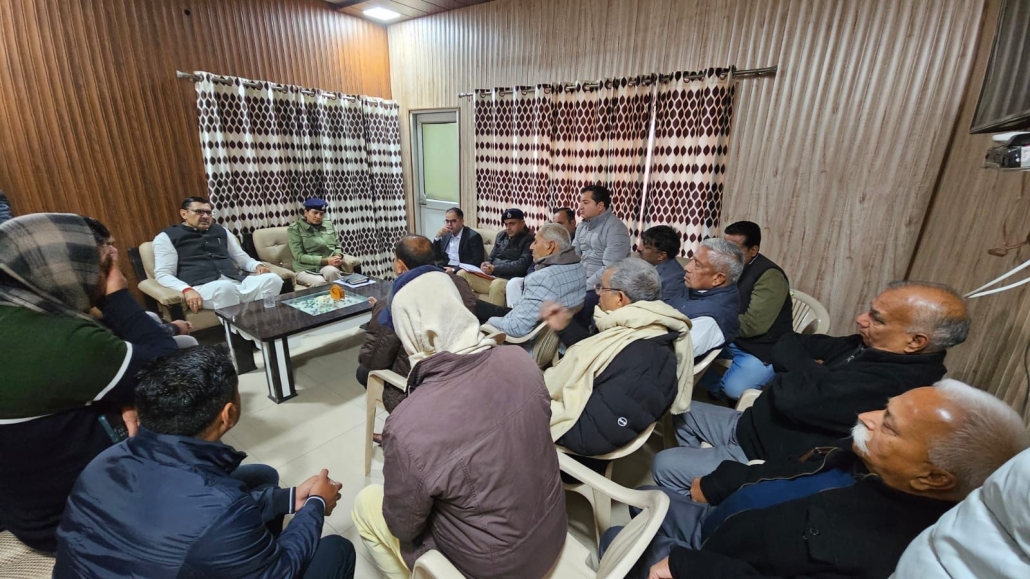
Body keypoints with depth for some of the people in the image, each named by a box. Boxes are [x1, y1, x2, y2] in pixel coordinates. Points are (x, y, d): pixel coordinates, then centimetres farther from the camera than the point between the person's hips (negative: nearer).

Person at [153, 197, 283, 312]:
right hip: (201, 288, -4)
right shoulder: (166, 237, 13)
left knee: (272, 279, -26)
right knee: (225, 287, -41)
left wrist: (257, 265, 5)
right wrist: (187, 290, -19)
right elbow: (163, 274, 3)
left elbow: (242, 257, 30)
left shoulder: (220, 230, 27)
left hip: (237, 282, 4)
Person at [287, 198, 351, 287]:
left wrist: (338, 256, -7)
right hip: (306, 269, -3)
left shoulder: (329, 224, 11)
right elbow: (299, 256, -9)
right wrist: (325, 260, -19)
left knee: (331, 271, -34)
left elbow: (337, 246, 18)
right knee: (320, 282, -35)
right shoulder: (294, 229, -1)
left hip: (329, 266, 3)